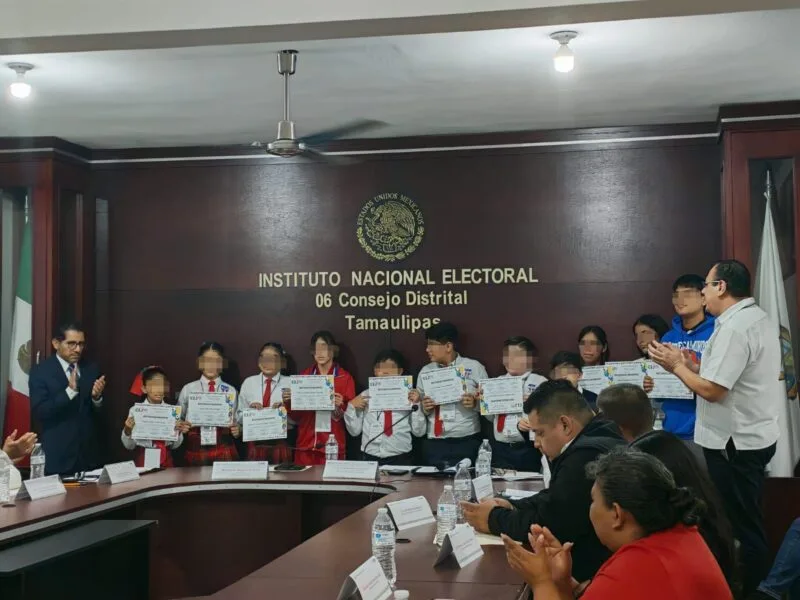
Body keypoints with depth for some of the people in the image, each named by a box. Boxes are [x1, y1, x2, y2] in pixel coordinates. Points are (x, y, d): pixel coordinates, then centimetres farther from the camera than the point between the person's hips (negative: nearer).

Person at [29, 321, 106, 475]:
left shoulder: (91, 369, 7)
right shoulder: (40, 371, -5)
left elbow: (99, 412, 7)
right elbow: (39, 412, -16)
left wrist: (97, 397, -15)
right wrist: (69, 390, -26)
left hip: (88, 454, 4)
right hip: (57, 456, -4)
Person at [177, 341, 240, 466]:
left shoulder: (230, 391, 8)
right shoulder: (188, 389, 7)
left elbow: (236, 421, 12)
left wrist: (236, 430, -8)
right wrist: (181, 427, -8)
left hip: (223, 450, 0)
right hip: (195, 449, 0)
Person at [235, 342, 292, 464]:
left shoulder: (289, 383, 3)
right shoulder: (248, 383, 8)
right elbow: (239, 417, 9)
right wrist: (249, 409, -10)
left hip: (281, 443, -1)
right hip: (255, 443, 1)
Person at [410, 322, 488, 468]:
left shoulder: (474, 368, 3)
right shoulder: (425, 372, 11)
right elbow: (417, 411, 14)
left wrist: (475, 403, -15)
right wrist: (424, 409, -6)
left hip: (467, 443, -2)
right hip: (435, 445, 2)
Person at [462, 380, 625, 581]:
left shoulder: (587, 455, -24)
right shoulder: (597, 439, 8)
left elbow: (547, 526, -20)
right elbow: (556, 500, 16)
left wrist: (494, 519, -5)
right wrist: (512, 507, 2)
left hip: (595, 569, -9)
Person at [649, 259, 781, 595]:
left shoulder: (733, 328, -21)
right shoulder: (757, 318, 12)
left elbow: (712, 390, -24)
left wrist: (676, 366, -10)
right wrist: (692, 366, 9)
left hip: (736, 443, -11)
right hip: (752, 436, 11)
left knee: (741, 525, -1)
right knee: (746, 523, 17)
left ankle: (750, 590, 7)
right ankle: (755, 587, 26)